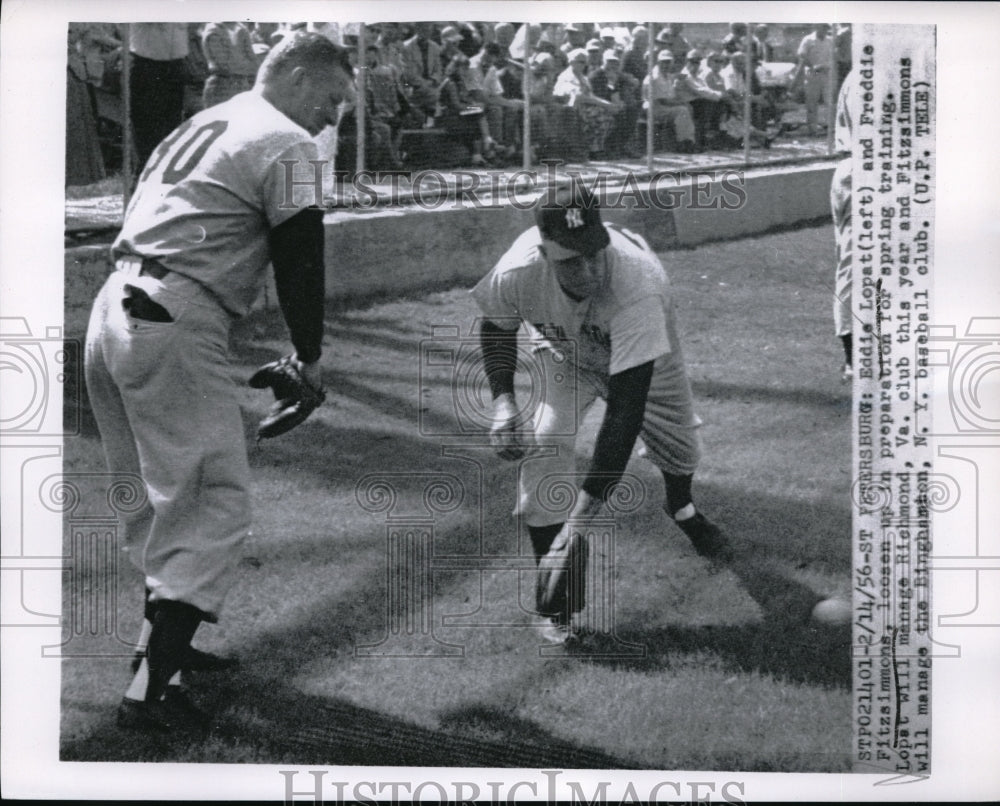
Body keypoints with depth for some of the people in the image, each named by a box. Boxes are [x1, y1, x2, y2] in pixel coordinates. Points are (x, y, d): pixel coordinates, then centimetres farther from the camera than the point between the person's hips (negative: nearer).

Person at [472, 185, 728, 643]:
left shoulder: (636, 286, -50)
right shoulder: (518, 274, -41)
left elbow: (625, 410, -51)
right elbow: (497, 328, -12)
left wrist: (583, 514, -54)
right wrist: (502, 399, -29)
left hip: (642, 351, -1)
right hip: (564, 355, 1)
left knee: (680, 445, 13)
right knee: (543, 446, -21)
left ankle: (681, 507, 54)